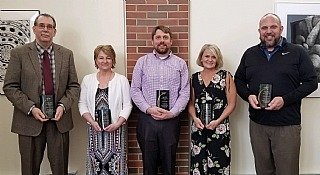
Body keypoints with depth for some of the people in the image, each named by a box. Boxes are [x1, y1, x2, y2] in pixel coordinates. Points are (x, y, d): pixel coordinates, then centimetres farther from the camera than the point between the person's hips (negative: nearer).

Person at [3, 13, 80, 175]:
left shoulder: (66, 54, 6)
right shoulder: (19, 53, 0)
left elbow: (74, 86, 6)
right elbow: (10, 87, -3)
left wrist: (63, 105, -10)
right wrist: (30, 108, -14)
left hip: (59, 120, 2)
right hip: (30, 120, -1)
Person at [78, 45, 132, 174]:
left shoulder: (122, 80, 1)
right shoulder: (87, 80, 7)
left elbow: (127, 105, -1)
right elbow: (82, 104, 6)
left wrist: (118, 123, -12)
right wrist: (92, 122, -7)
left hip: (116, 128, -1)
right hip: (95, 129, 2)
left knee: (115, 164, 0)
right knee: (96, 163, 5)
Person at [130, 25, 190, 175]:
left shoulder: (180, 63, 6)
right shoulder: (142, 62, 6)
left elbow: (185, 92, 1)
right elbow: (134, 90, 2)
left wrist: (172, 113, -10)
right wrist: (149, 109, -10)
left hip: (171, 120, 0)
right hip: (146, 119, 0)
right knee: (148, 163, 10)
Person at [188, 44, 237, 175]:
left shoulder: (226, 76, -1)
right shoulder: (194, 78, 8)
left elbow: (231, 103, -3)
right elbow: (191, 103, 12)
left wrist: (218, 121, -12)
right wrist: (195, 118, -6)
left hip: (220, 128, -3)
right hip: (198, 127, 3)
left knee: (218, 164, 2)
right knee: (198, 164, 7)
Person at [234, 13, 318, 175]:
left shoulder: (297, 52, 1)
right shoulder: (250, 54, 11)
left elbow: (311, 82, -2)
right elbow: (239, 80, 16)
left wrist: (285, 99, -15)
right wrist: (248, 96, -5)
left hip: (288, 125, -3)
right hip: (257, 124, 3)